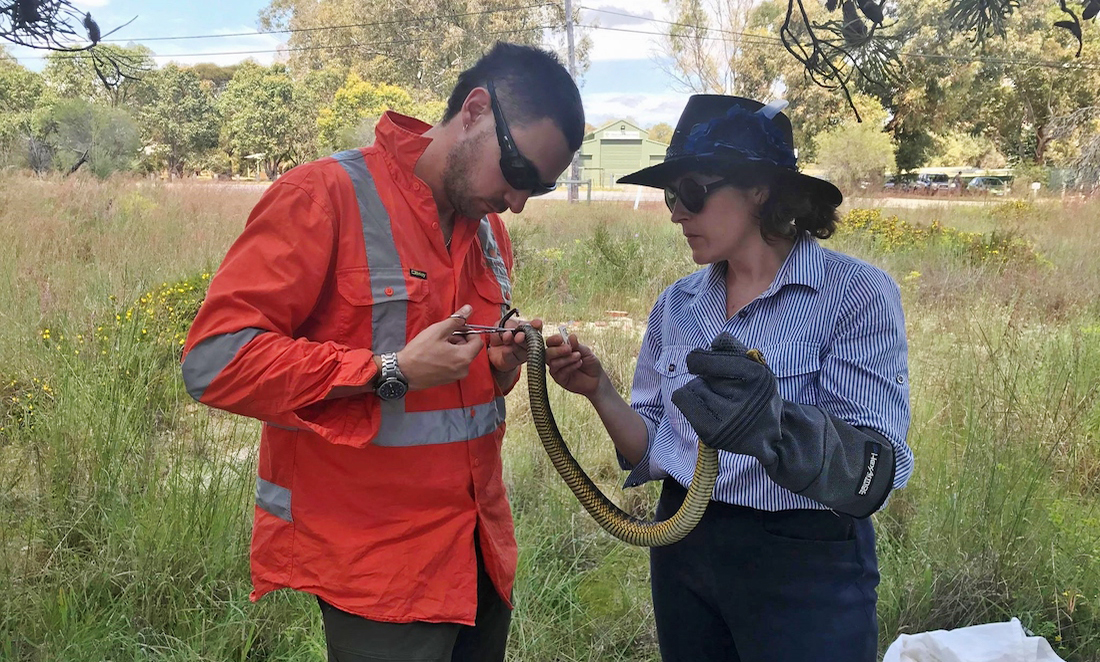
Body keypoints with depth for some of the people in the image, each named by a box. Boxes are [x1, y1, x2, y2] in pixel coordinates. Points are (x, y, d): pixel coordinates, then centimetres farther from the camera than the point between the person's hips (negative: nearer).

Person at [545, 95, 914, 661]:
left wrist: (776, 423, -38)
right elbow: (650, 454, 6)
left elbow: (875, 476, -20)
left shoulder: (855, 294, -13)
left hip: (804, 571, -5)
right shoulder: (678, 305, 2)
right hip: (685, 552, 5)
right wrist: (600, 392, -12)